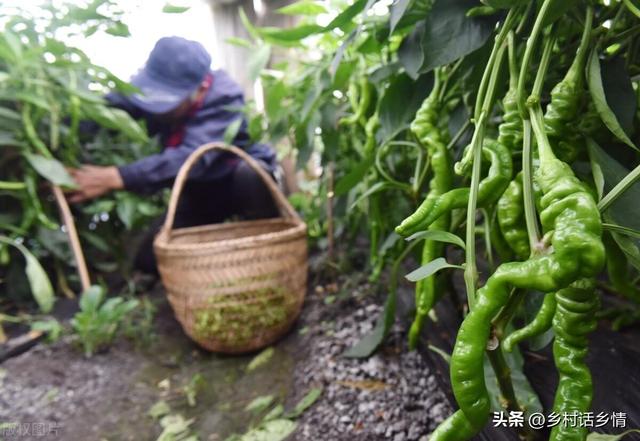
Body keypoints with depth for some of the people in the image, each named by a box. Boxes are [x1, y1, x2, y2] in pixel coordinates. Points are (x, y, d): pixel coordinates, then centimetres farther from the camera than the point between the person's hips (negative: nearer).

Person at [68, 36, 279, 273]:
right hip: (198, 191, 5)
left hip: (236, 180, -4)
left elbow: (192, 157, -42)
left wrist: (115, 178, -50)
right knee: (150, 257, -8)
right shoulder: (155, 88, -12)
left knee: (251, 174, -40)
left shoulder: (223, 100, -28)